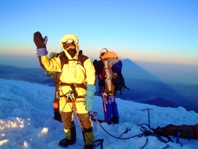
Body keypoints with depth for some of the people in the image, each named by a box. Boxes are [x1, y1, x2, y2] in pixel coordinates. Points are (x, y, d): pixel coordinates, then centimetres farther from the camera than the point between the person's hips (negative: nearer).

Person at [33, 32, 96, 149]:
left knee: (84, 119, 2)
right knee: (66, 117, 17)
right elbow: (47, 65, -13)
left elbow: (91, 78, -7)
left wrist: (90, 96, -15)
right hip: (65, 94, 4)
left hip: (81, 95, -3)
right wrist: (41, 49, -24)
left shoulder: (85, 60, -4)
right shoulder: (61, 60, 3)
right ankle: (70, 138, 41)